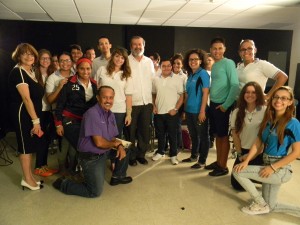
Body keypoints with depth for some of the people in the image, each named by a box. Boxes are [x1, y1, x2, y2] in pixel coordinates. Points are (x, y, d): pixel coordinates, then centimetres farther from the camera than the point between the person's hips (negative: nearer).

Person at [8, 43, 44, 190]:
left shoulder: (31, 70, 12)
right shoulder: (18, 72, -15)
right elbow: (26, 98, -21)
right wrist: (36, 120, -23)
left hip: (32, 113, 9)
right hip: (23, 114, -9)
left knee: (30, 145, 14)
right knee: (26, 146, 1)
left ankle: (29, 176, 27)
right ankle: (27, 179, 15)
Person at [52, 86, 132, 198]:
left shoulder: (110, 114, 4)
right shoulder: (92, 113, -23)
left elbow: (112, 138, 10)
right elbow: (99, 142, -26)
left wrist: (120, 146, -12)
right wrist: (115, 144, -8)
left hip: (103, 153, 8)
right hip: (91, 157, -8)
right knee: (95, 192, -4)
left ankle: (118, 176, 25)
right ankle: (63, 183, 14)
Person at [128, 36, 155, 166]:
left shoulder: (149, 61, 11)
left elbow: (153, 81, 14)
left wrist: (154, 101, 10)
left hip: (147, 102, 4)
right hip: (132, 103, -4)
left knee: (145, 130, 10)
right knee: (131, 131, 6)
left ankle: (141, 154, 26)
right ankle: (131, 156, 21)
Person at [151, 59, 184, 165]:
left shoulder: (177, 79, -4)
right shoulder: (156, 79, 6)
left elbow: (181, 96, -4)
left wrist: (175, 109, -12)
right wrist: (154, 106, 3)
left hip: (172, 112, -3)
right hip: (159, 112, 3)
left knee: (172, 134, 5)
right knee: (160, 133, 15)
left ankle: (173, 155, 18)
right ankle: (160, 152, 31)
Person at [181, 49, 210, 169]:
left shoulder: (203, 74, -8)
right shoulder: (190, 75, 13)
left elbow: (205, 93, -14)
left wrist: (202, 111, -19)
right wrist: (185, 108, 14)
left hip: (199, 111, -7)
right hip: (189, 110, 7)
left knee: (202, 135, 5)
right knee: (193, 135, 19)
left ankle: (202, 161, 15)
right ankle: (194, 156, 34)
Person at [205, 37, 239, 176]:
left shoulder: (228, 63, -9)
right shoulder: (213, 66, 12)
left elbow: (235, 85, -15)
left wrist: (226, 104, -15)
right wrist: (211, 102, 9)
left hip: (222, 105, -7)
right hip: (213, 104, 7)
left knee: (223, 135, 2)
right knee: (217, 134, 14)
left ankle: (223, 166, 13)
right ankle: (218, 162, 26)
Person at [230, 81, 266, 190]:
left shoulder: (265, 111, -12)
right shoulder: (237, 112, 0)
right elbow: (235, 134, 2)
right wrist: (240, 154, -3)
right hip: (243, 151, 3)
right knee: (237, 184, 4)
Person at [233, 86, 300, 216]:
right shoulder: (268, 120, 4)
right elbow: (258, 143, 1)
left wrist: (273, 167, -20)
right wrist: (246, 161, -13)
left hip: (281, 170, -7)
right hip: (268, 166, 7)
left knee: (237, 171, -14)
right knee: (271, 206, 15)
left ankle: (261, 205, 4)